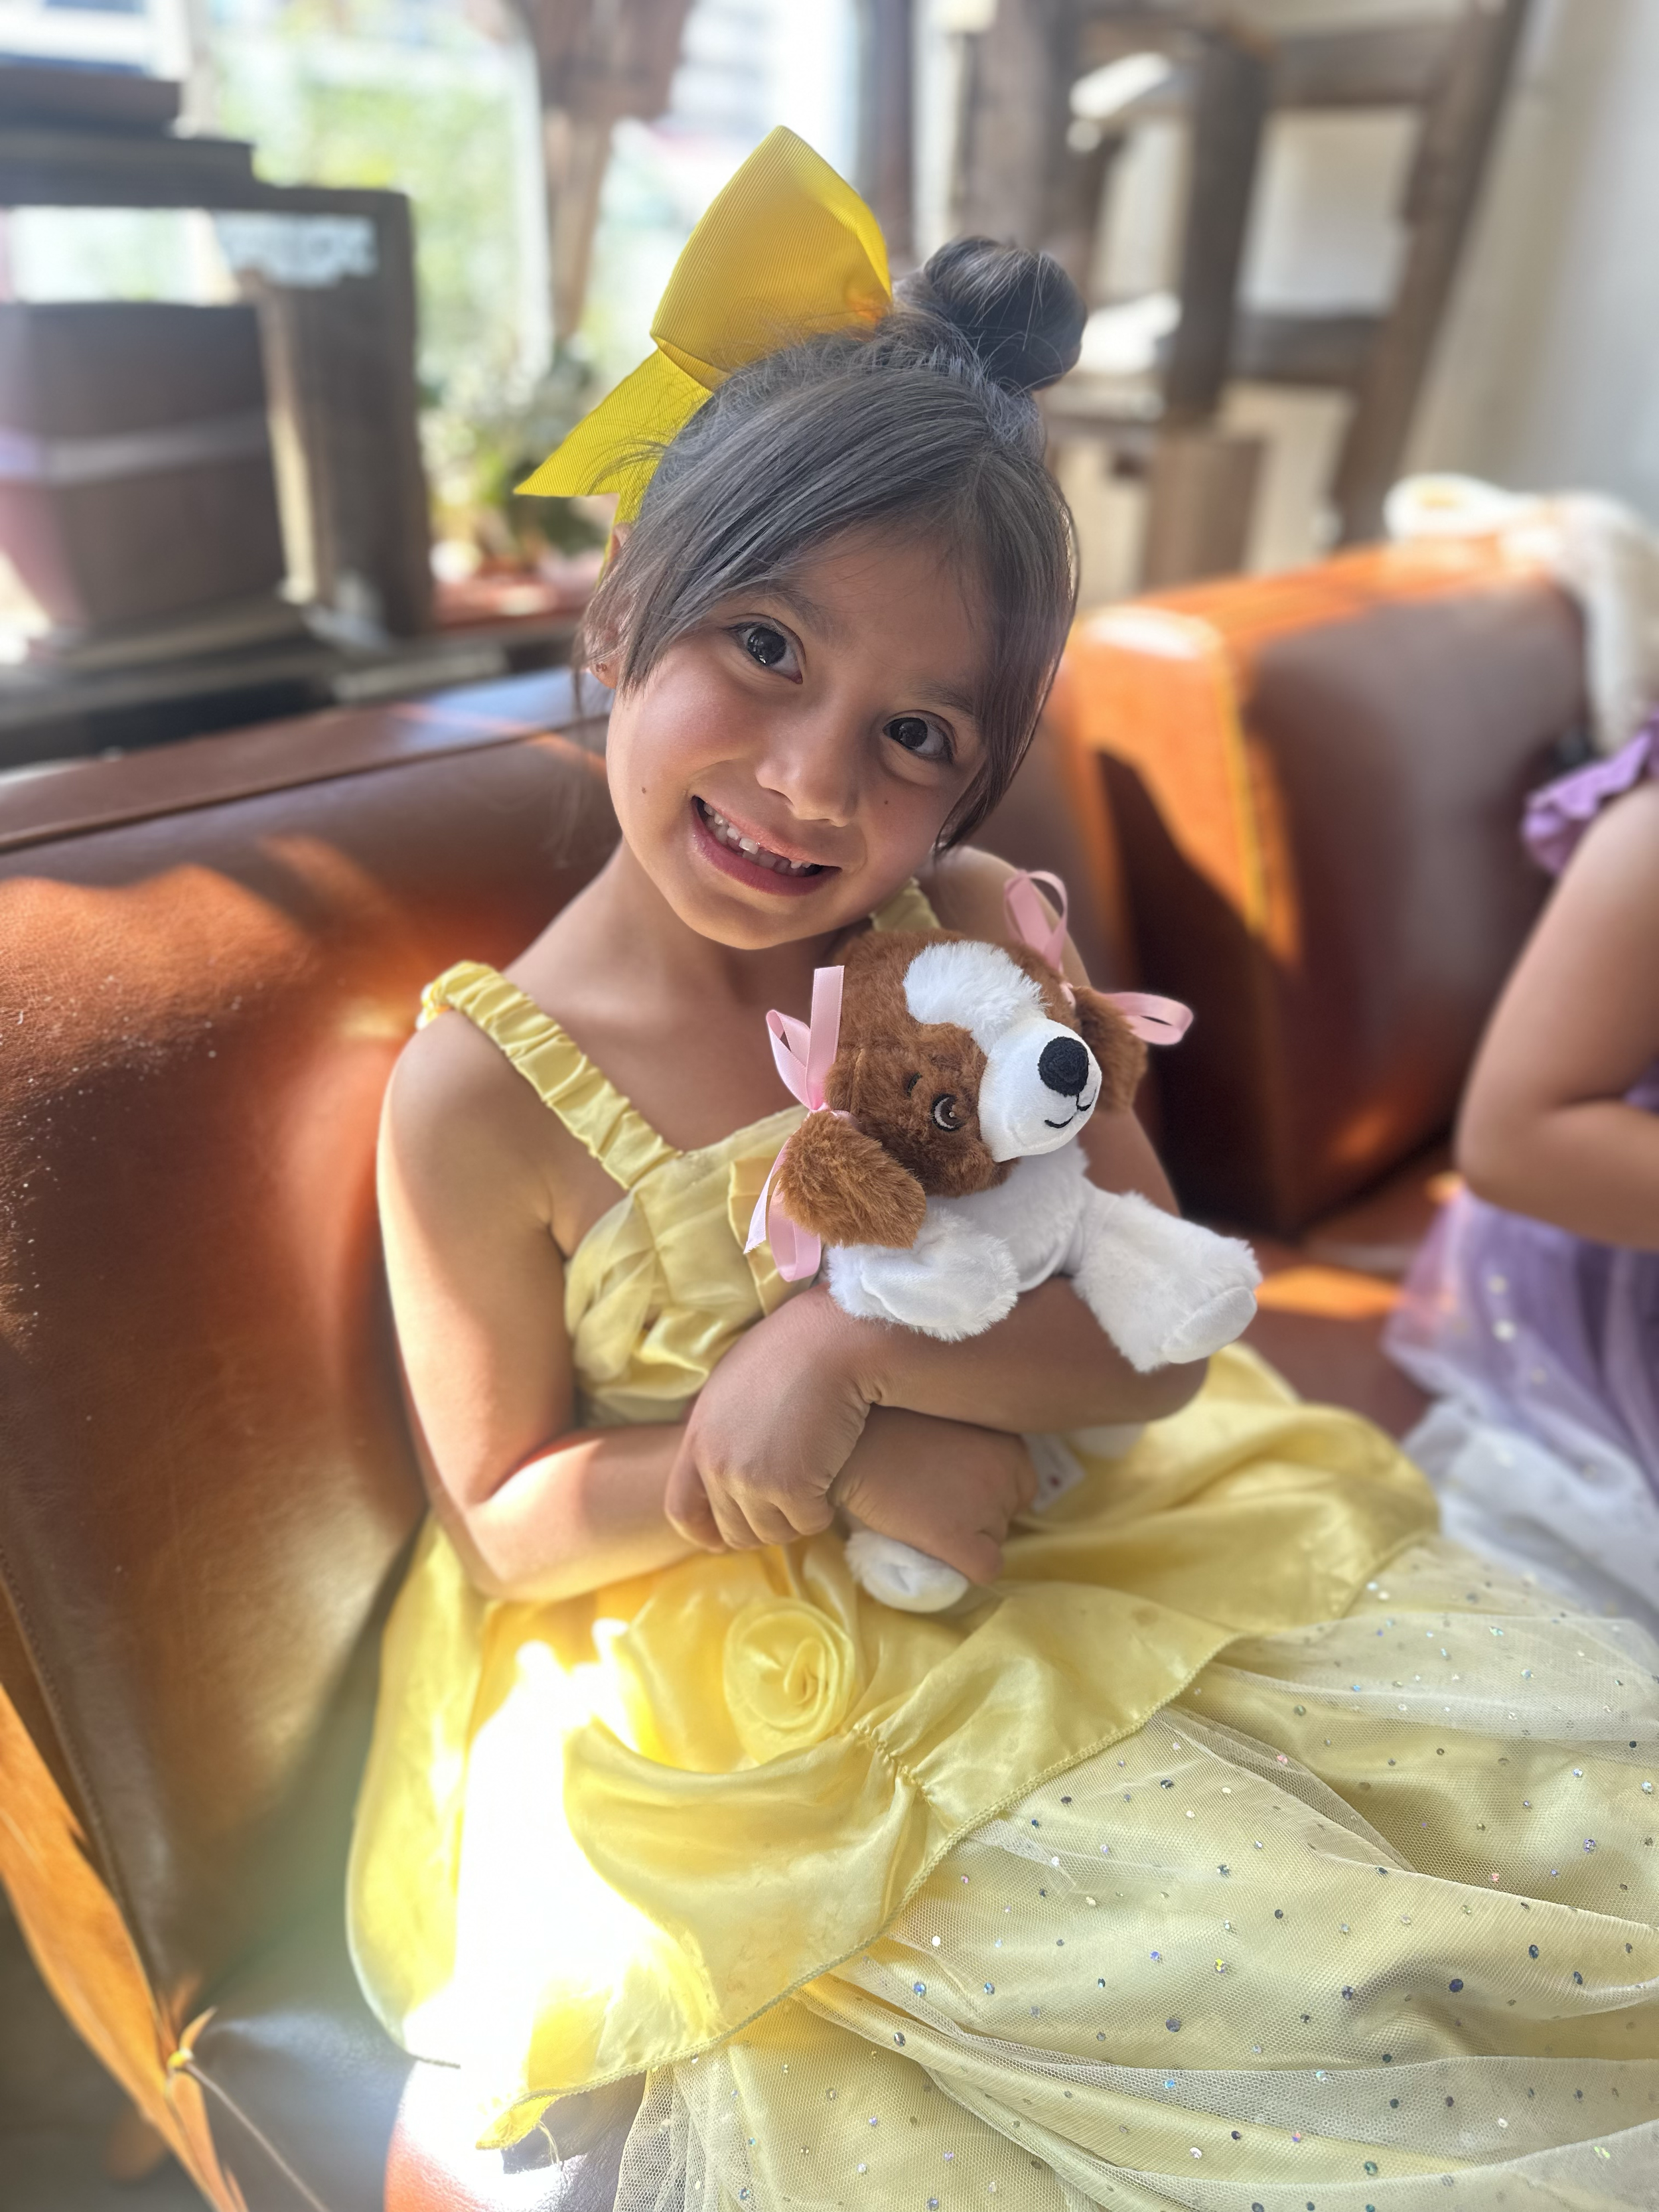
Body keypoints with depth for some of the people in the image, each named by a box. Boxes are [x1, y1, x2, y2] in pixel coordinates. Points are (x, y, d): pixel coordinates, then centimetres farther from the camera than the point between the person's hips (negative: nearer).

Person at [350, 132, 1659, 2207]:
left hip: (1078, 1548, 4)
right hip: (743, 1679, -3)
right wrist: (838, 1466, -21)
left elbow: (1165, 1339, -11)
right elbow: (503, 1525, -9)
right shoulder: (482, 1093, -18)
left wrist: (845, 1335, -26)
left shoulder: (974, 936, -10)